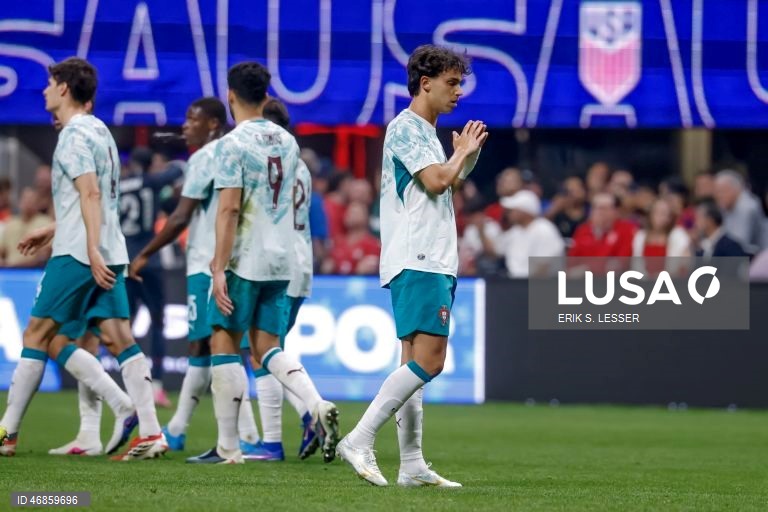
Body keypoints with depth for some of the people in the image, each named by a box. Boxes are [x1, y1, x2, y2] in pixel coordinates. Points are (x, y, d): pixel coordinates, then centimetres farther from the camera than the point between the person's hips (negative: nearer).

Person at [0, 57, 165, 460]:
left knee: (38, 336, -1)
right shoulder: (99, 131, 20)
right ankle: (150, 433, -10)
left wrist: (92, 250, -25)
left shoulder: (75, 134, -9)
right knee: (121, 338, -1)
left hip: (77, 254, -8)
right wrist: (54, 231, 34)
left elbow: (90, 193, -19)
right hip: (110, 253, 8)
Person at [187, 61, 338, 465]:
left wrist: (220, 268, -16)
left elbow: (229, 209, -17)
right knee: (267, 347, 11)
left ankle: (227, 448, 2)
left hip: (244, 262, -6)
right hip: (281, 262, 6)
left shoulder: (232, 144, -11)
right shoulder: (287, 142, 12)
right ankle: (319, 407, -12)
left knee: (224, 344, 2)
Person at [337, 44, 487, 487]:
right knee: (428, 359, -17)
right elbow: (436, 181, -18)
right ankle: (360, 440, -16)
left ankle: (413, 465, 6)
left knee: (417, 362, 7)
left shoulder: (426, 132, 22)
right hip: (417, 262, -10)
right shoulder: (406, 128, -8)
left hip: (434, 263, 10)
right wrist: (464, 153, -1)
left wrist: (465, 156, 15)